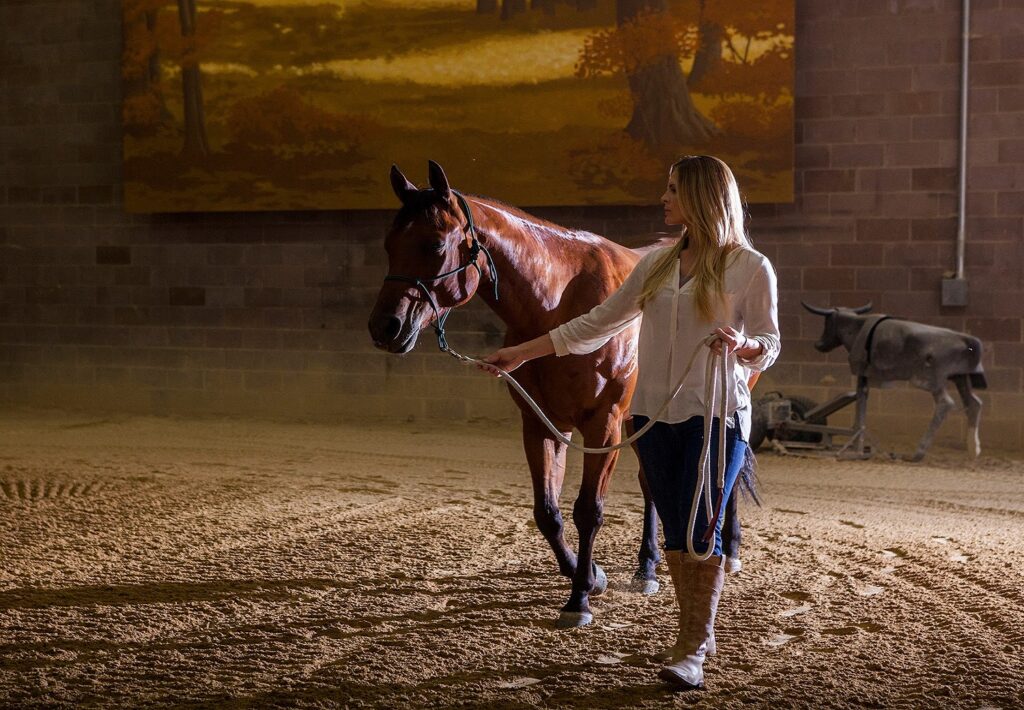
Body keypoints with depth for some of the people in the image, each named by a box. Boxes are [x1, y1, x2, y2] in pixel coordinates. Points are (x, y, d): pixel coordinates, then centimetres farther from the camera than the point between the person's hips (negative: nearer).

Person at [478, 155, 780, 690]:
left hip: (716, 416, -5)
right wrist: (521, 353, 9)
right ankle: (698, 632, 23)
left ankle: (691, 650, 0)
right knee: (675, 530, 9)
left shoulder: (750, 268, -4)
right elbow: (597, 324, 12)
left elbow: (769, 344, -3)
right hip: (655, 414, 5)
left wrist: (741, 346, -27)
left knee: (700, 530, -8)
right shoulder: (657, 264, 10)